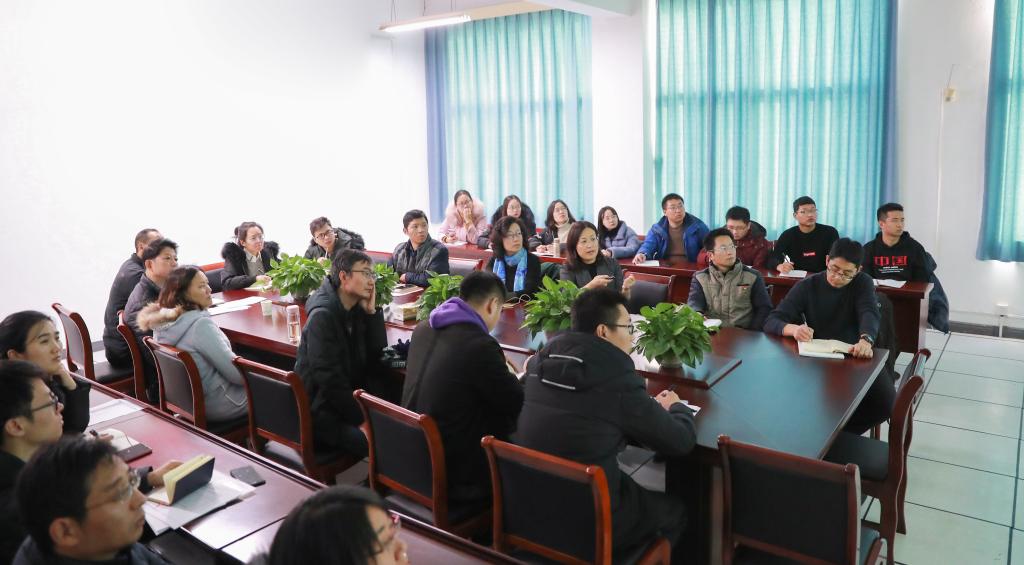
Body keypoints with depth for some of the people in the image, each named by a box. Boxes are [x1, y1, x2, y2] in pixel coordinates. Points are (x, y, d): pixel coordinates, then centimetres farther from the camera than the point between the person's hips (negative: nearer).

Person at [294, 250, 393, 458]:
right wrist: (363, 419, -20)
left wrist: (372, 311, -7)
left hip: (350, 395, 8)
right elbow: (329, 380, -22)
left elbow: (378, 354, 2)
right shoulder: (322, 316, -18)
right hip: (322, 411, -8)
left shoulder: (357, 309, 5)